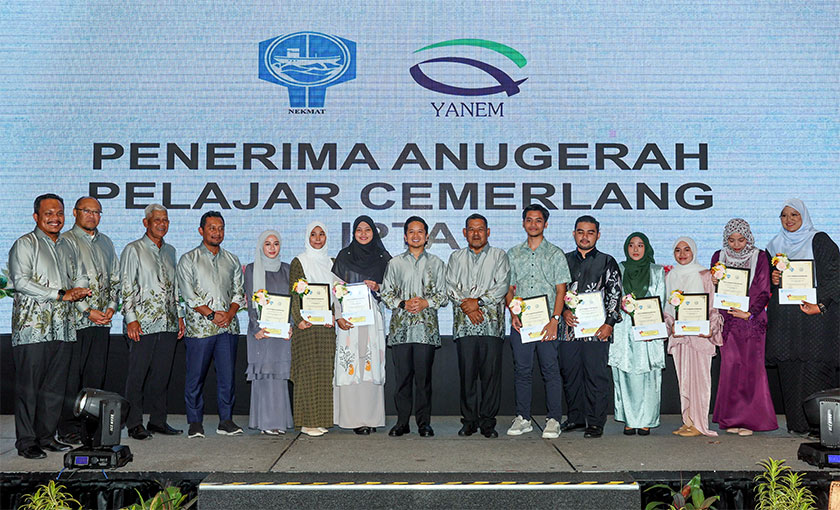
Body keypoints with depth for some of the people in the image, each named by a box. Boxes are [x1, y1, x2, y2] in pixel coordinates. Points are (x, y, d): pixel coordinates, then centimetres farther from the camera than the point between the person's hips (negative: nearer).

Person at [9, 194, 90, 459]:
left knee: (55, 387, 8)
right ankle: (26, 442, 6)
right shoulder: (25, 244, 0)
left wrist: (77, 292, 3)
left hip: (62, 328, 6)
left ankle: (46, 436, 18)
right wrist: (61, 294, -13)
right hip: (32, 326, -6)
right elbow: (21, 281, -11)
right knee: (28, 387, -1)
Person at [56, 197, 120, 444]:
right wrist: (88, 311, -13)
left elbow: (115, 277, 18)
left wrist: (112, 306, 2)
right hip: (76, 320, -5)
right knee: (72, 375, -3)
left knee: (96, 375, 8)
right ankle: (68, 428, 5)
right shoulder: (66, 241, -2)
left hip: (102, 321, 6)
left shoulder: (105, 242, 17)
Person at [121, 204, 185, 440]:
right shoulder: (133, 250, 0)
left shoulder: (170, 250, 17)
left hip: (168, 323, 5)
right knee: (137, 374, -1)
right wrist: (131, 318, -11)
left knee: (162, 374, 8)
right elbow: (126, 287, -5)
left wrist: (179, 315, 15)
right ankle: (134, 424, 6)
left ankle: (158, 420, 16)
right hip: (143, 323, -5)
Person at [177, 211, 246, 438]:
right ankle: (195, 422, 10)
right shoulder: (188, 260, 4)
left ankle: (226, 420, 11)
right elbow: (189, 295, -4)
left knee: (227, 375, 3)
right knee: (195, 376, 0)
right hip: (199, 327, -3)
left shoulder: (232, 260, 16)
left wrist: (230, 313, -6)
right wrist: (212, 315, -12)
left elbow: (239, 292, 12)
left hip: (228, 327, 3)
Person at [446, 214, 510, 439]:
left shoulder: (499, 256, 12)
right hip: (464, 325, 1)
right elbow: (450, 286, 7)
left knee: (491, 373, -3)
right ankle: (469, 420, 9)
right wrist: (466, 306, -8)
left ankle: (488, 420, 5)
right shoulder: (456, 258, 18)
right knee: (467, 373, 0)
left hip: (492, 323, -1)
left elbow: (502, 286, 0)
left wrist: (478, 301, -10)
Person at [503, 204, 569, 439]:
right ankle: (523, 418, 12)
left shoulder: (555, 254, 7)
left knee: (550, 369, -4)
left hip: (547, 321, -2)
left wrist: (554, 319, -10)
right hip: (520, 322, 3)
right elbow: (509, 289, 15)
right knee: (522, 370, 4)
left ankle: (553, 420, 3)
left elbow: (561, 291, 1)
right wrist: (513, 313, -2)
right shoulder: (513, 254, 15)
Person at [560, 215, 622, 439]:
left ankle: (595, 422, 5)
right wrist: (564, 311, -5)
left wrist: (609, 323, -8)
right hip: (569, 328, 3)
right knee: (570, 375, 8)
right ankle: (575, 418, 21)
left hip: (597, 329, -3)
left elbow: (615, 295, 1)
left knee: (596, 376, -3)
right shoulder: (564, 260, 13)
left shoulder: (607, 262, 6)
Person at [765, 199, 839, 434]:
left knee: (816, 366, -8)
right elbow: (765, 279, 24)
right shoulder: (775, 246, 17)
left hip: (813, 315, -4)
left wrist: (820, 305, -17)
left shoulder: (819, 240, 2)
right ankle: (797, 422, 7)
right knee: (789, 369, 1)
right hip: (784, 316, 4)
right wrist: (772, 280, 0)